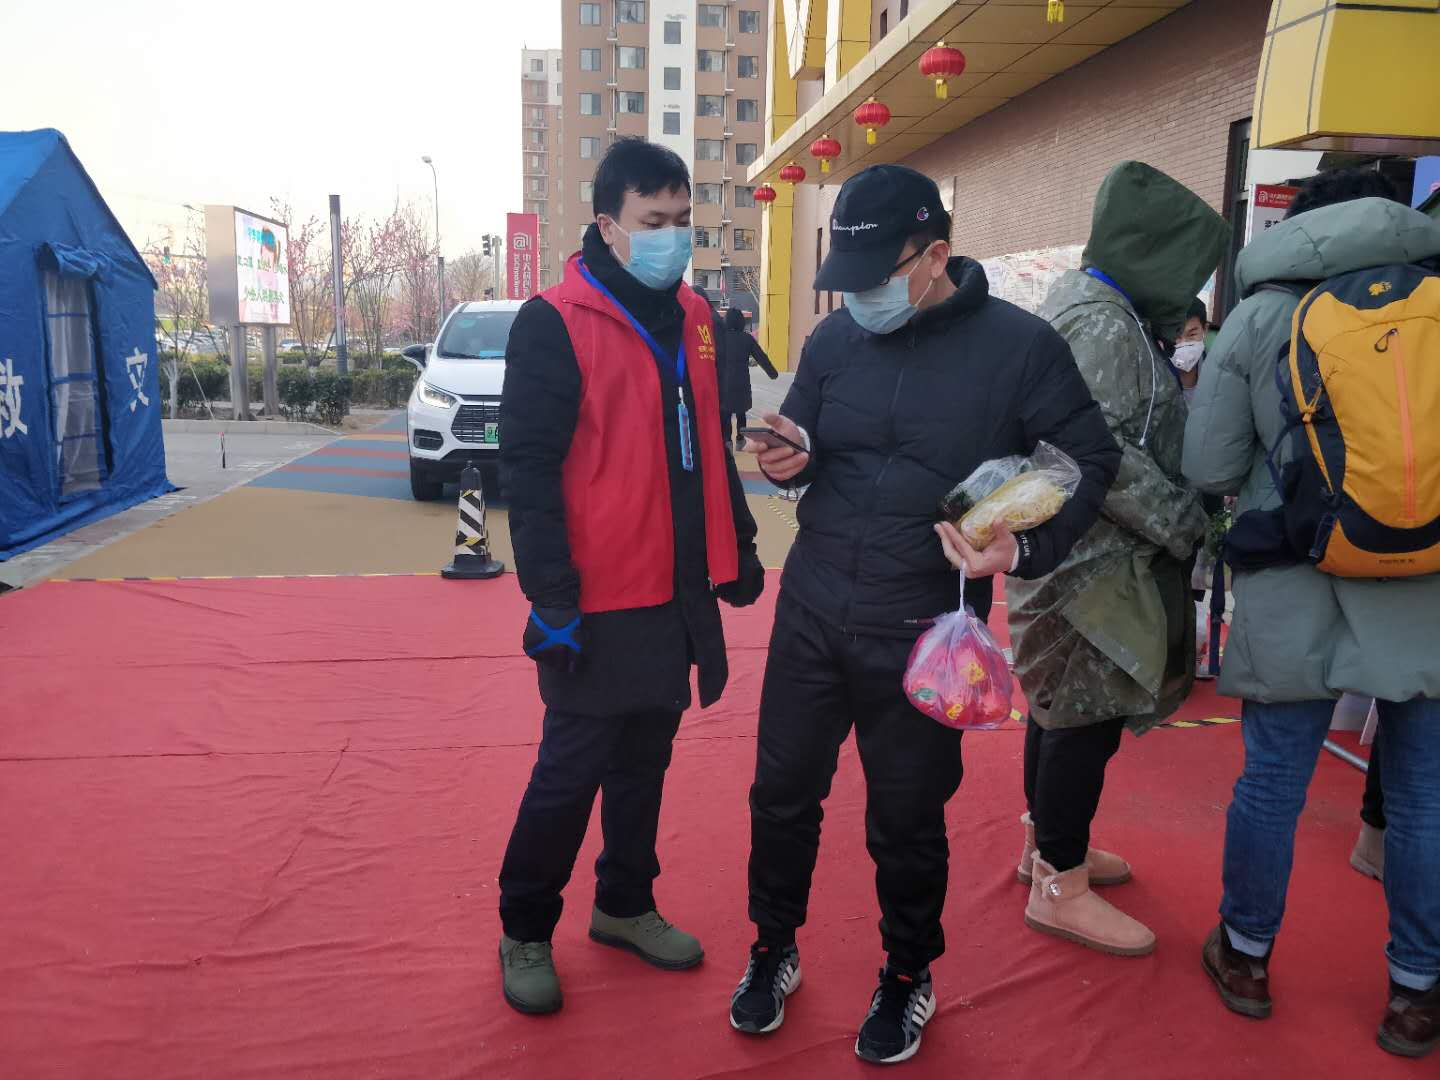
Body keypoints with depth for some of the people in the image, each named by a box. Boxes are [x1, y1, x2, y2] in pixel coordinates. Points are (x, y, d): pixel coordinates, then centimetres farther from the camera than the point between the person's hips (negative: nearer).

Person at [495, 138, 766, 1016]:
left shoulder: (694, 317, 11)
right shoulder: (554, 324, -11)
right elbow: (528, 467, -14)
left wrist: (739, 547, 17)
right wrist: (552, 596, -17)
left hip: (680, 595, 7)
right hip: (600, 603, -6)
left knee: (646, 757, 18)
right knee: (573, 769, 4)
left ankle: (625, 904, 37)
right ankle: (525, 931, 25)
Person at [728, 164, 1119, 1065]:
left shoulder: (1019, 345, -8)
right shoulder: (837, 337, 3)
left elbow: (1092, 460, 0)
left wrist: (1026, 545, -17)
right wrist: (793, 457, -9)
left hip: (922, 636, -3)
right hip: (810, 614, 4)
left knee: (907, 819, 12)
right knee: (782, 791, 13)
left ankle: (909, 977, 38)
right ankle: (774, 949, 38)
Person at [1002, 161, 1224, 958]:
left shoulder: (1080, 302, 13)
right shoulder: (1104, 324, -19)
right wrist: (1184, 525, -16)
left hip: (1066, 549, 10)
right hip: (1094, 562, -10)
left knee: (1061, 706, 20)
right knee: (1089, 719, 1)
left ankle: (1046, 844, 37)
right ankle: (1059, 888, 15)